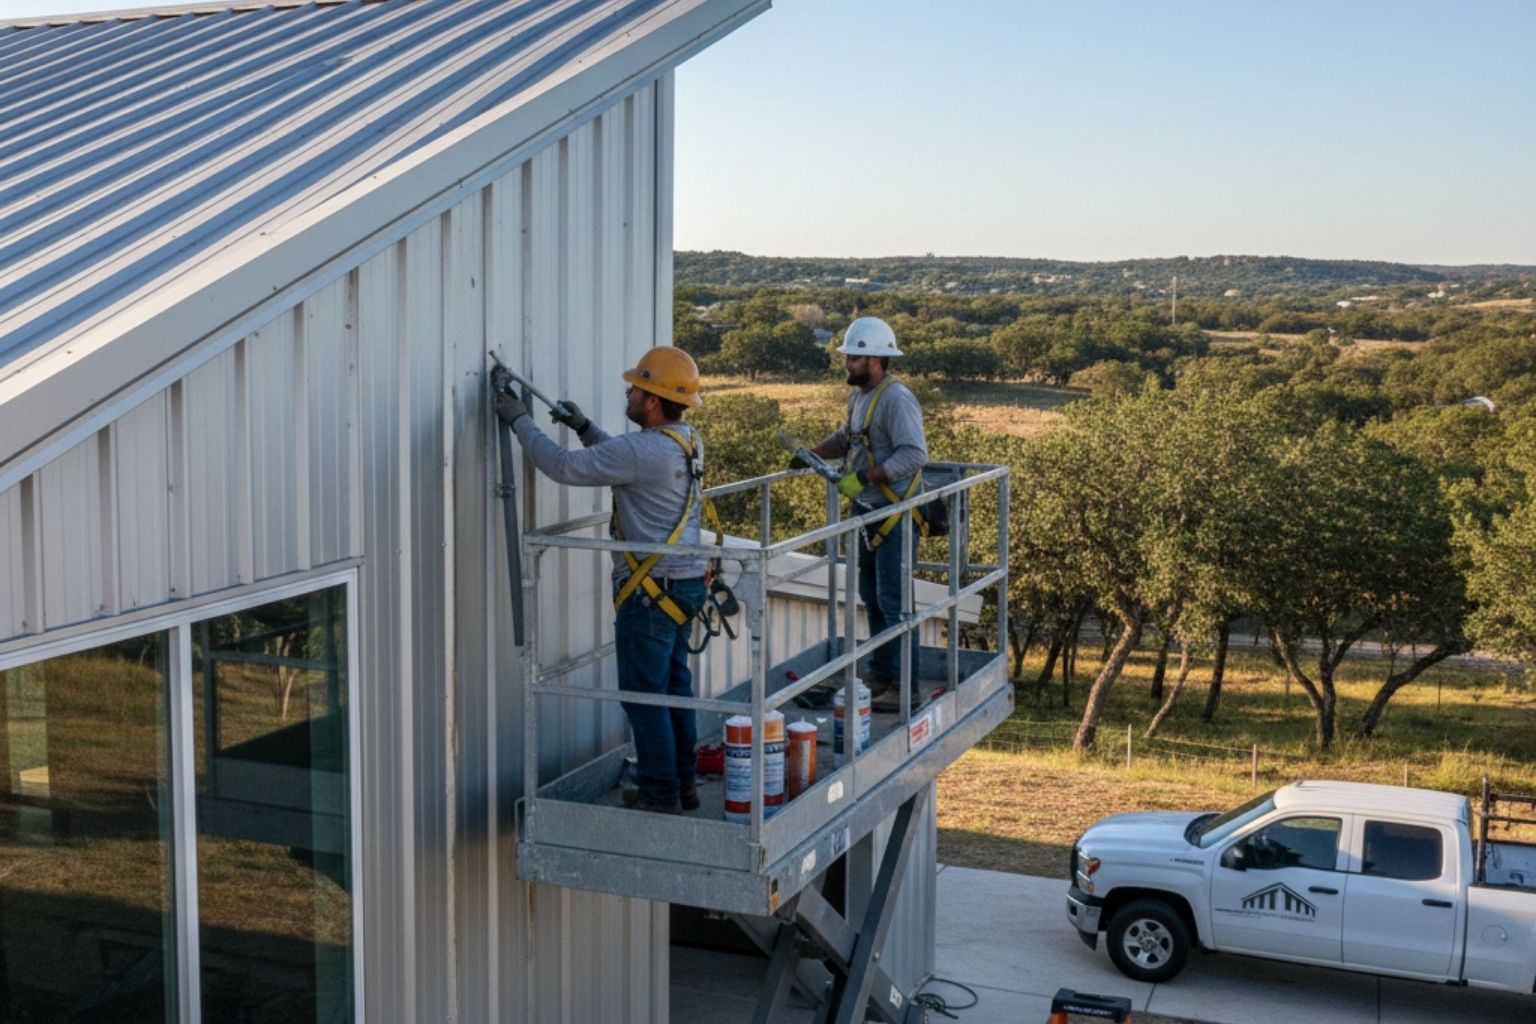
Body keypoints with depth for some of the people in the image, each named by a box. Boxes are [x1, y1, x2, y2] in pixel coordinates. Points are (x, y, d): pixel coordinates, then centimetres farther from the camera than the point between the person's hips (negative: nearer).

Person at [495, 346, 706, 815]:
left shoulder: (646, 450, -22)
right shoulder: (687, 441, 7)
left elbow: (564, 467, -19)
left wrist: (520, 420, -8)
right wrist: (583, 426, 19)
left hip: (651, 589, -9)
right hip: (683, 582, 9)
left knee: (643, 694, 0)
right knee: (673, 686, 17)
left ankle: (660, 795, 7)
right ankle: (682, 784, 26)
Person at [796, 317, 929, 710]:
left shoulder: (896, 400, -20)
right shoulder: (859, 395, 10)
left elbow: (915, 454, -28)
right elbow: (846, 438, 26)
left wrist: (864, 479, -31)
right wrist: (811, 454, 9)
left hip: (894, 512, -10)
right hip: (867, 510, 10)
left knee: (893, 599, -8)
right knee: (871, 595, 16)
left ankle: (906, 687, -2)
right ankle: (881, 672, 28)